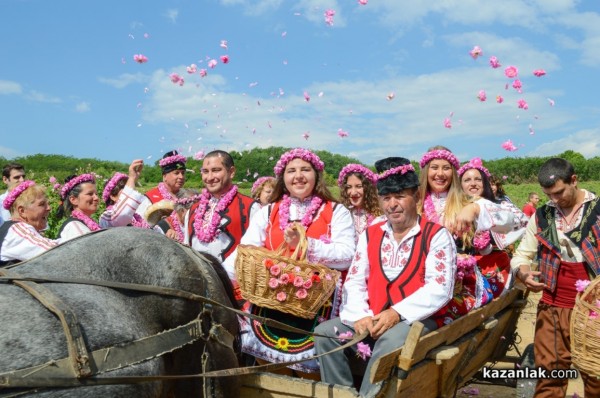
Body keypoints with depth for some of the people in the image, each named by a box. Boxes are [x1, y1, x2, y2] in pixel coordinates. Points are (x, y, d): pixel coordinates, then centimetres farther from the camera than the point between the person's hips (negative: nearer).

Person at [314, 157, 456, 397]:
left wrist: (397, 313, -21)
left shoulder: (436, 235, -1)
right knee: (325, 332, -14)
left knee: (392, 339, -36)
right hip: (372, 318, 5)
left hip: (416, 319, -5)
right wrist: (360, 315, -12)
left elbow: (439, 288, -11)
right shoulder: (370, 235, 14)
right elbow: (354, 281, 8)